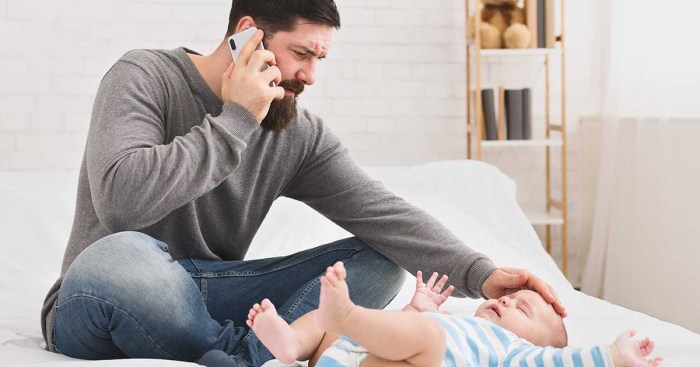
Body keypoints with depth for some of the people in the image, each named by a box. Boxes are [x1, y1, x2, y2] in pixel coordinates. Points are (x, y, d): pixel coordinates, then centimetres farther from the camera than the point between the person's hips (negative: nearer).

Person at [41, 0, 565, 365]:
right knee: (118, 258, -41)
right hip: (101, 307, -4)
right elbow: (122, 198, -28)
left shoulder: (300, 135, 2)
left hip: (210, 297, 5)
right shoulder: (145, 78, -12)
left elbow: (383, 213, -9)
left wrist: (478, 273, -24)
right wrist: (235, 120, -22)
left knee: (379, 262, -9)